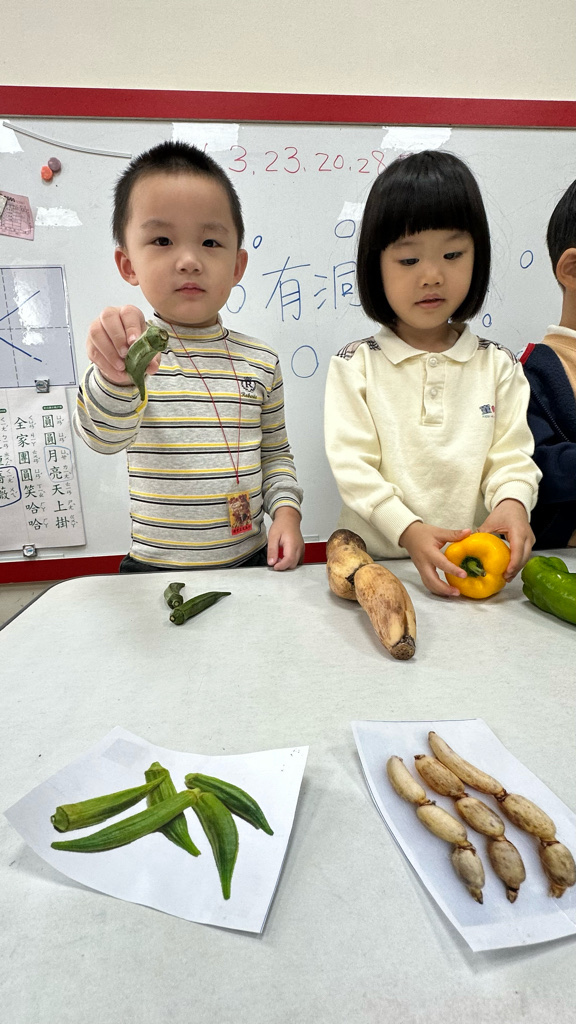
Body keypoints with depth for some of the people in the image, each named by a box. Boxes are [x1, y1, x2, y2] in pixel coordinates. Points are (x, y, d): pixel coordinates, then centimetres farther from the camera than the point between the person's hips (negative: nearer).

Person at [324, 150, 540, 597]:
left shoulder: (498, 366, 8)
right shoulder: (355, 365, 0)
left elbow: (511, 457, 5)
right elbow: (352, 465, -8)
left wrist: (512, 501, -18)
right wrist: (408, 530, -19)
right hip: (374, 557, -2)